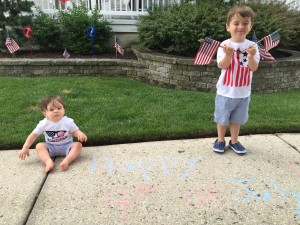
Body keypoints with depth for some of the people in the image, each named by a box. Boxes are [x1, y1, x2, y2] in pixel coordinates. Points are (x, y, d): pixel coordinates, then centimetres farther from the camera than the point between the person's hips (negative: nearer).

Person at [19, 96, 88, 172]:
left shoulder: (68, 122, -11)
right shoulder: (43, 124, -8)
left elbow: (75, 131, -5)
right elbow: (34, 135, -2)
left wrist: (80, 134, -30)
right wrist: (25, 148, -4)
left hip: (66, 146, -1)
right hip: (51, 148, 2)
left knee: (78, 145, -27)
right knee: (39, 146, -23)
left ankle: (67, 160, -47)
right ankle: (48, 161, -44)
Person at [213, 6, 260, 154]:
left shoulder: (252, 46, -3)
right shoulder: (224, 45, -10)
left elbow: (254, 68, -9)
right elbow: (222, 66, -15)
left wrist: (251, 56, -27)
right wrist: (228, 55, -32)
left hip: (243, 92, 2)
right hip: (226, 91, -2)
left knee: (237, 119, 16)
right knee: (222, 119, 12)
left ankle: (234, 141, 33)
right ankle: (220, 140, 31)